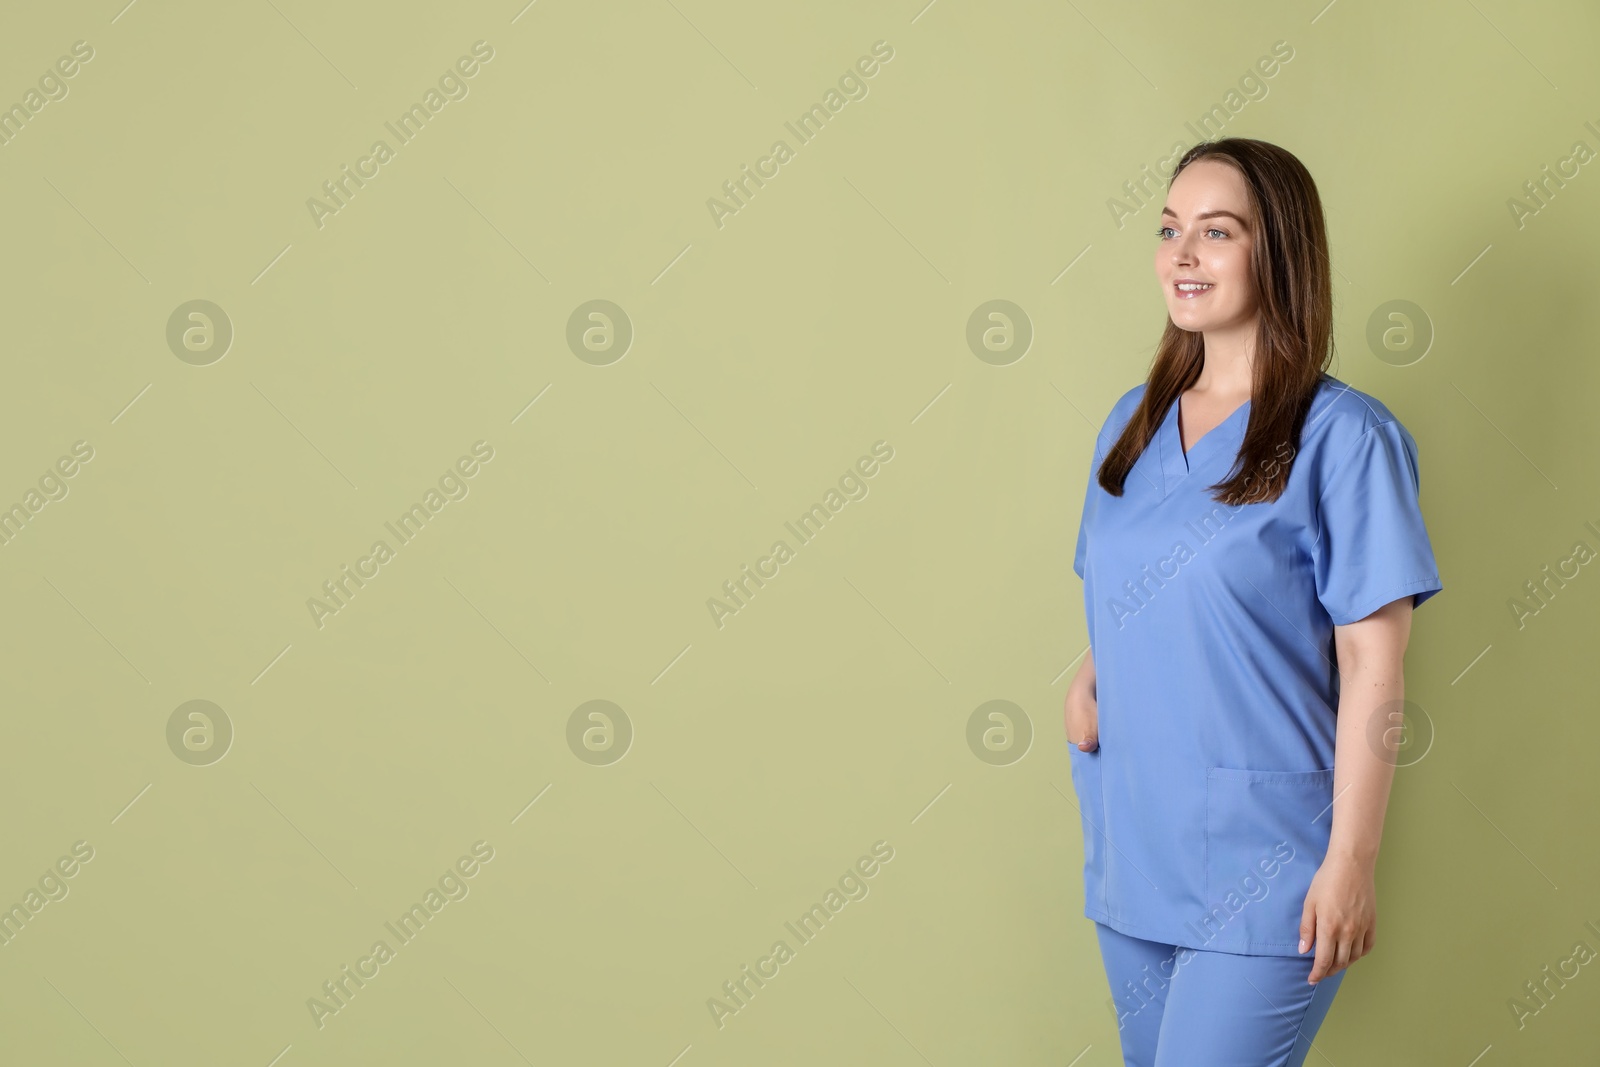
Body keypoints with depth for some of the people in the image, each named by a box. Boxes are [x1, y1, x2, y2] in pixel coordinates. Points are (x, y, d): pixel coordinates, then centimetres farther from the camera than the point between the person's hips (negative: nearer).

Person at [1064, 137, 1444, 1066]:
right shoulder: (1136, 422, 8)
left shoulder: (1343, 435, -11)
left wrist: (1350, 863, -14)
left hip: (1260, 864, -6)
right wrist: (1086, 680, 0)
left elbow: (1374, 671, -12)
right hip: (1131, 843, 6)